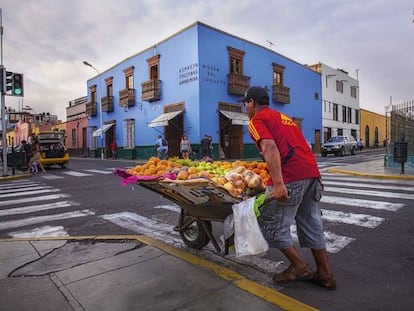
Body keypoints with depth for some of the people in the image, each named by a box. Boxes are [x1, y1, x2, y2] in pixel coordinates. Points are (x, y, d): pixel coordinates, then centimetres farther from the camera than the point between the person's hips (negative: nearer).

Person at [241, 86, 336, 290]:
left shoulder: (257, 120, 2)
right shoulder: (282, 117, 27)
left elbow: (270, 148, -16)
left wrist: (278, 184, -24)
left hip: (291, 177, -9)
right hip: (312, 171, 9)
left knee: (272, 225, 5)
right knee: (311, 224, 17)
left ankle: (300, 267, 14)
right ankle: (325, 275, 26)